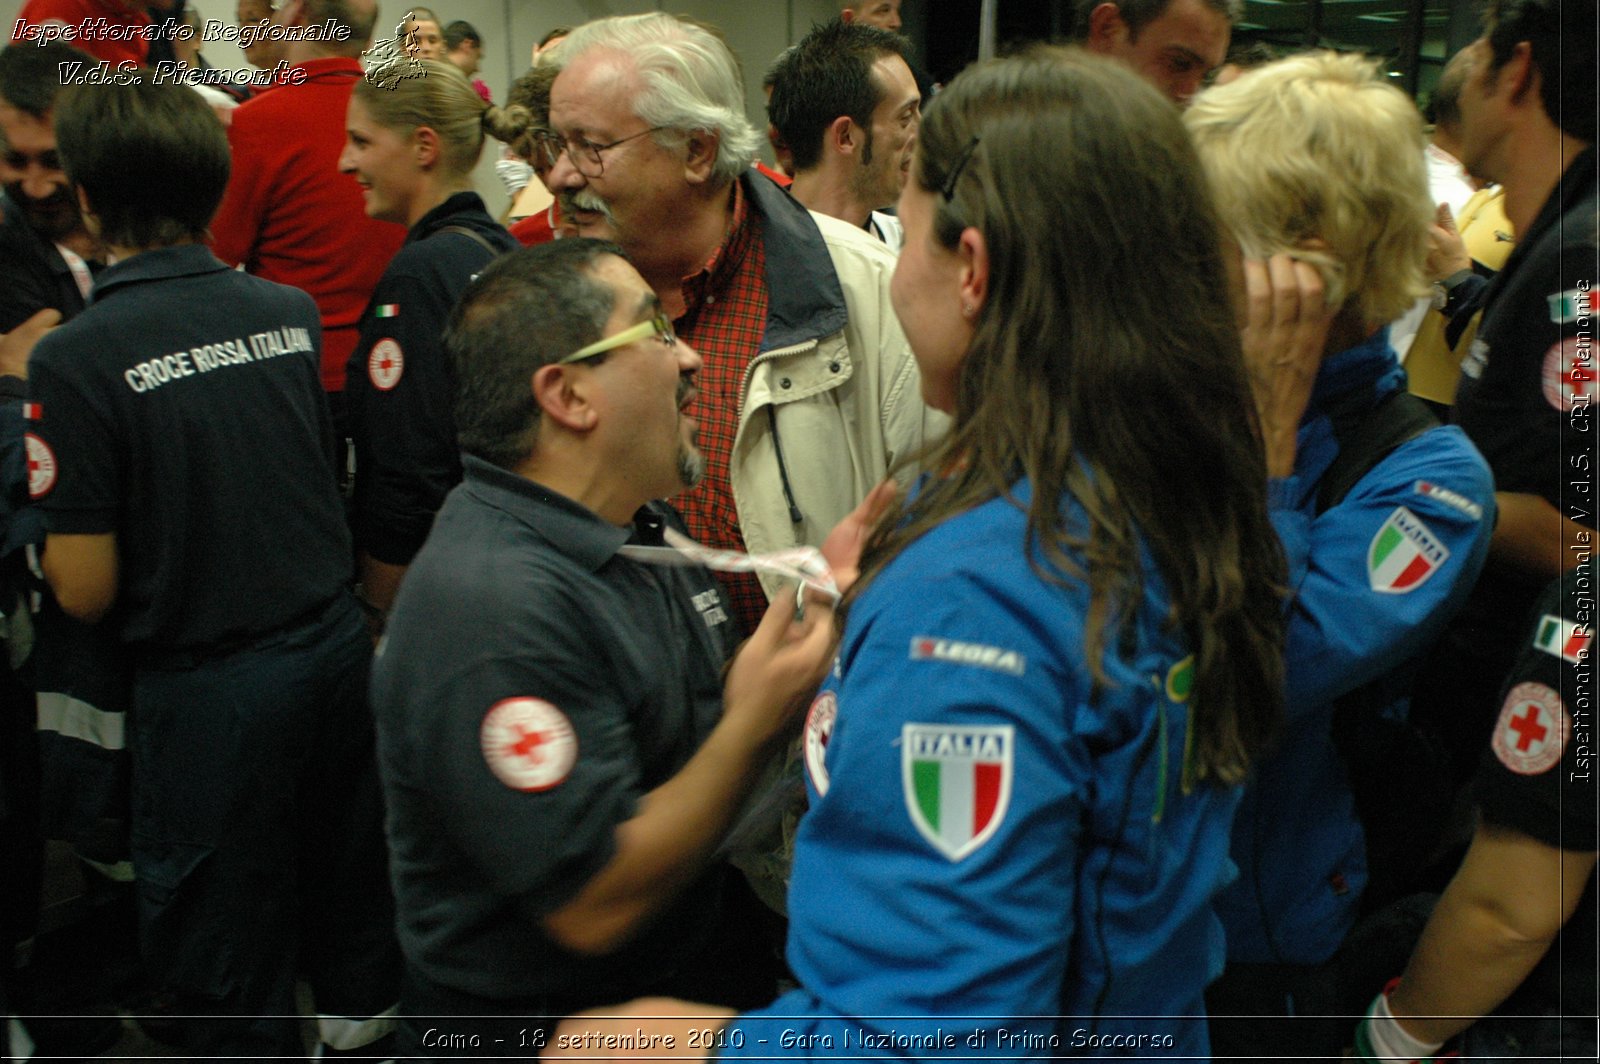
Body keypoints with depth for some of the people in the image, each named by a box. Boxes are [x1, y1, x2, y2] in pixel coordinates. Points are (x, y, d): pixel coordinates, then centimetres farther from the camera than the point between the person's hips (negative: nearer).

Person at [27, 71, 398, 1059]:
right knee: (344, 871, 26)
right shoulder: (293, 311, -4)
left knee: (232, 955, 15)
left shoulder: (74, 358, -18)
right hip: (336, 642, 5)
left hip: (208, 686, -5)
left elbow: (87, 589, -14)